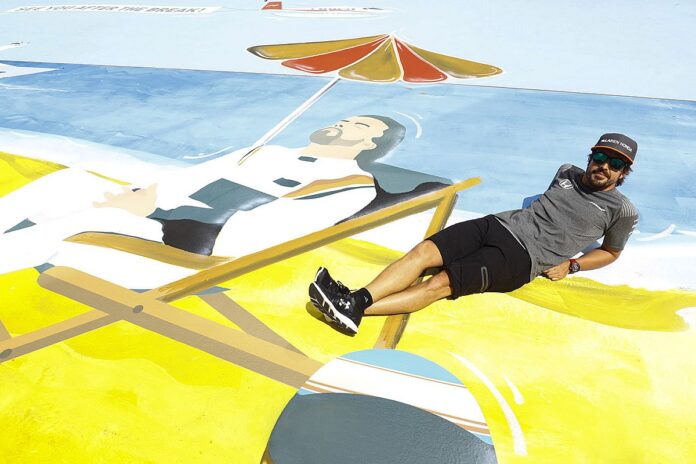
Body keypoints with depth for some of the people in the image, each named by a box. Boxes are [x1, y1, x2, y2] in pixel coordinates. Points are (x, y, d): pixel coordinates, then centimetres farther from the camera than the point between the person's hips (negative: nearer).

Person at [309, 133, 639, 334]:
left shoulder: (622, 210, 7)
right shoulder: (567, 173, 20)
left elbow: (611, 251, 17)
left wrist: (570, 265, 3)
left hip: (523, 257, -6)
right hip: (499, 224, 6)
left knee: (440, 284, -26)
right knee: (422, 252, -20)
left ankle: (354, 311, -37)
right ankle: (356, 299, -32)